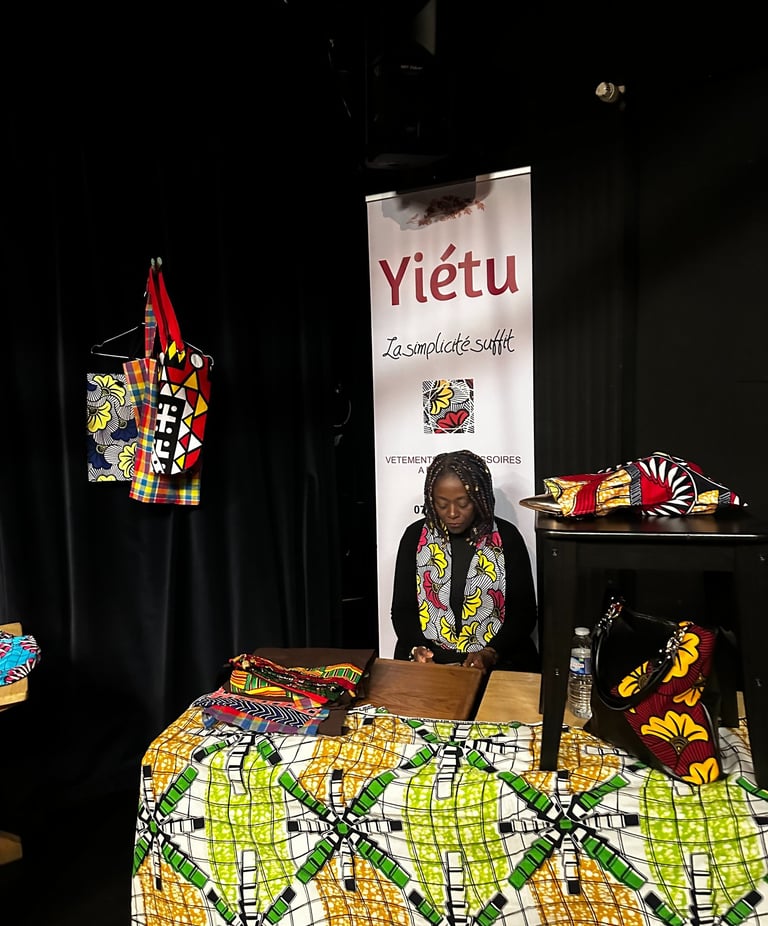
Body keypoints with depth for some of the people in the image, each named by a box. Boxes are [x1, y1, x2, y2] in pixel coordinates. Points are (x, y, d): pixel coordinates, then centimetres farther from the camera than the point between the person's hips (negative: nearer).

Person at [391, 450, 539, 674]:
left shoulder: (506, 537, -1)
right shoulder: (415, 536, 3)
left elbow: (524, 612, 1)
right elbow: (402, 608, 6)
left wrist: (490, 654, -14)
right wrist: (416, 648, -12)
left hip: (499, 660, -1)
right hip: (428, 659, 1)